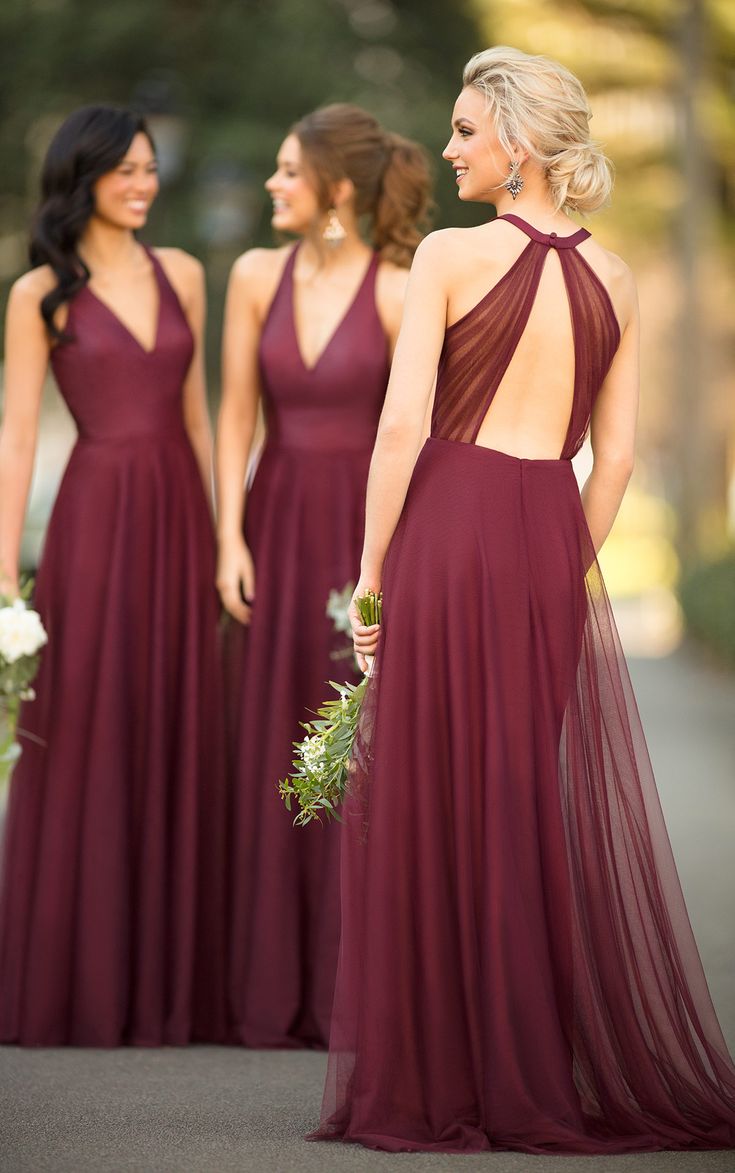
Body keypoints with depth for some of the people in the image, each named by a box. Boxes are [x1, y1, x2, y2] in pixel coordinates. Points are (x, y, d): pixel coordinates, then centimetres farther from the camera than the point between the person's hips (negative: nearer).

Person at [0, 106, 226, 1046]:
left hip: (180, 518, 4)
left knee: (179, 747, 6)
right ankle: (76, 989, 7)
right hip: (95, 519, -4)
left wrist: (220, 534, 11)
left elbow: (198, 413, 15)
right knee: (85, 748, -1)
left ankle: (168, 985, 15)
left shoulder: (181, 275, 11)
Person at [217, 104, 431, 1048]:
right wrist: (230, 538, -1)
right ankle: (275, 990, 14)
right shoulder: (256, 277, 4)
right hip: (277, 526, 4)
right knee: (272, 755, 6)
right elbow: (236, 414, 6)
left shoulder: (399, 293, -10)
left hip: (367, 530, -4)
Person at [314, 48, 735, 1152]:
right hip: (556, 537, 5)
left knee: (442, 803, 2)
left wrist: (371, 573, -4)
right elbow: (616, 455, 9)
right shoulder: (612, 277, 9)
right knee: (562, 808, 10)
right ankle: (578, 1071, 15)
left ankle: (448, 1083, 6)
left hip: (449, 531, -4)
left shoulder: (450, 254, -6)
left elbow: (402, 426, -11)